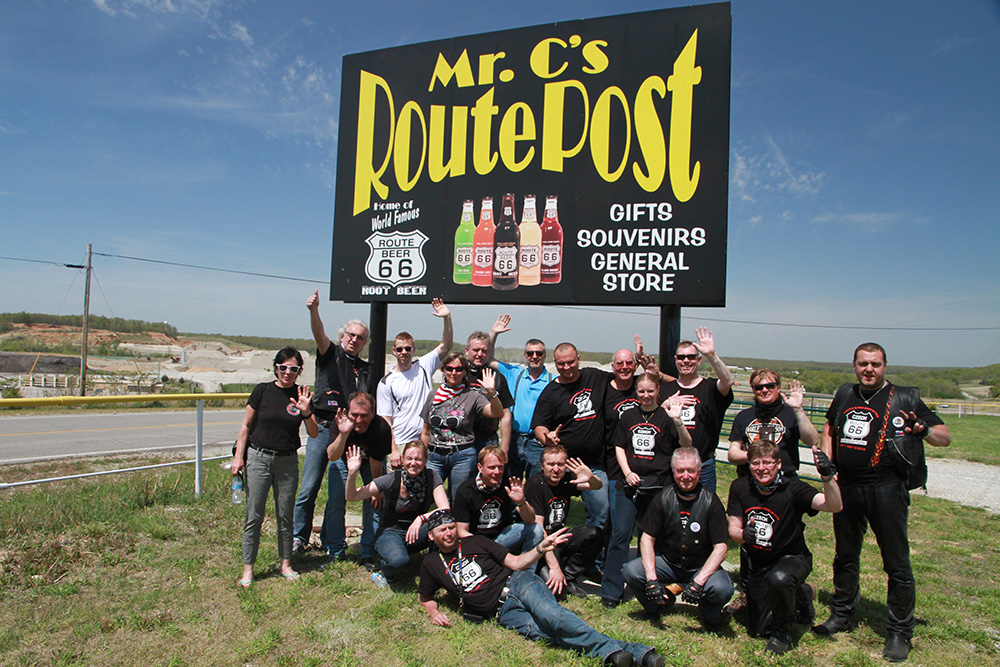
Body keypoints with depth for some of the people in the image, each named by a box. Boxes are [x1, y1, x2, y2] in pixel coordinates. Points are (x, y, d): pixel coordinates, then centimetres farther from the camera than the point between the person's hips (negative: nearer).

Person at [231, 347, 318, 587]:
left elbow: (313, 434, 1)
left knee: (285, 516, 9)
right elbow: (246, 426, 4)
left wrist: (306, 412, -16)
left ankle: (286, 564, 22)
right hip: (259, 457, -1)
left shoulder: (302, 396, 3)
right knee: (254, 516, 0)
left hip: (288, 461, 2)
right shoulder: (262, 391, -2)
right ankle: (248, 568, 12)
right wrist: (239, 455, -2)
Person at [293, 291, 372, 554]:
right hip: (321, 428, -2)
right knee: (309, 487, -1)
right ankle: (299, 538, 15)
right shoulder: (330, 354, 8)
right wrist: (313, 310, -31)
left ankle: (329, 542, 19)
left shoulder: (366, 370, 15)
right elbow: (319, 334, -12)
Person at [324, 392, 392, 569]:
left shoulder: (381, 429, -37)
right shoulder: (340, 423, -33)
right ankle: (336, 552, 10)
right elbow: (332, 456, -43)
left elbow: (375, 467, -24)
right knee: (335, 502, -6)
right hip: (344, 458, 1)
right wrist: (343, 434, -57)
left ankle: (368, 554, 3)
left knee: (374, 504, -10)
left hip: (370, 462, -1)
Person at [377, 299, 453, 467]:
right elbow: (386, 421, -1)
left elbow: (446, 345, 3)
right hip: (401, 446, -2)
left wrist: (447, 317, -10)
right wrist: (393, 450, -8)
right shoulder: (387, 382, 2)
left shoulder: (423, 367, 8)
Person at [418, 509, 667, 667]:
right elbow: (426, 598, 26)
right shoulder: (431, 564, 12)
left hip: (517, 583, -1)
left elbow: (516, 563, 8)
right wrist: (434, 612, 3)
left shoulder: (475, 542, 10)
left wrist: (541, 548, -9)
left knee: (550, 613, -33)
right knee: (543, 633, -28)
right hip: (502, 611, 1)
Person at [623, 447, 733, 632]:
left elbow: (721, 547, -14)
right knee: (631, 572, -24)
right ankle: (656, 608, 8)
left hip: (702, 567, -1)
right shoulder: (663, 498, -8)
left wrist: (698, 582, -27)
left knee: (722, 589, -33)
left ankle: (711, 615, 5)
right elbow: (647, 538, -8)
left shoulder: (711, 502, -12)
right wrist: (652, 579, -22)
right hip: (667, 563, 2)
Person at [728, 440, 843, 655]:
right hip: (757, 563, 4)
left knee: (779, 579, -40)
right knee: (758, 629, 8)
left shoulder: (792, 489, -21)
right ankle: (798, 594, 36)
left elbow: (835, 506, -34)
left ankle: (783, 631, -8)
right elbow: (733, 530, -8)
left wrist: (828, 477, -52)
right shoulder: (740, 488, -11)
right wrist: (743, 534, -32)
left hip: (792, 557, -4)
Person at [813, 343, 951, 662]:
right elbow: (829, 428, 26)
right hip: (847, 487, 5)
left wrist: (924, 431, -23)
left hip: (886, 489, -4)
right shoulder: (844, 395, 10)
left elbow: (945, 436, -1)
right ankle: (841, 615, 33)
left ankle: (899, 633, 16)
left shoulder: (904, 398, -2)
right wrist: (826, 461, 12)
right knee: (845, 556, 17)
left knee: (897, 563, 1)